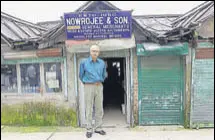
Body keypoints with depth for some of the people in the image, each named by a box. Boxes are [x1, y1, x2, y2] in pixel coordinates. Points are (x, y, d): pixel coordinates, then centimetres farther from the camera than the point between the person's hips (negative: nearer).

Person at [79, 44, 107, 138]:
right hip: (89, 87, -3)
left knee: (99, 108, 6)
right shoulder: (84, 62, -2)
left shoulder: (102, 63, 5)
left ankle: (98, 128, 17)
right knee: (89, 109, 0)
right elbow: (81, 75, 11)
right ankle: (89, 129, 7)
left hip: (99, 87, 3)